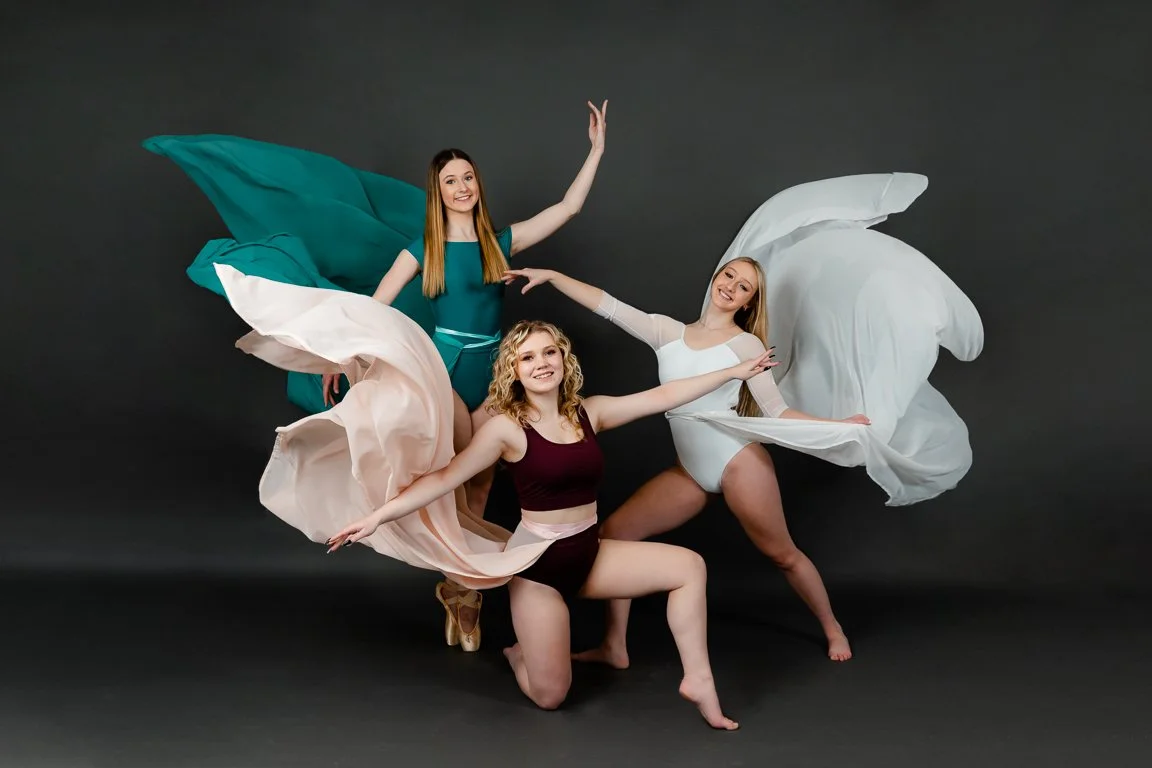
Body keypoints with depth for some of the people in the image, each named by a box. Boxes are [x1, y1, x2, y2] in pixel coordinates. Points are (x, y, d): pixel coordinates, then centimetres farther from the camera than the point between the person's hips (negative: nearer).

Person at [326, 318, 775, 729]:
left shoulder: (588, 412, 1)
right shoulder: (506, 427, -13)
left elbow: (662, 397, 2)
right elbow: (444, 478, -14)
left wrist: (733, 372, 2)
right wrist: (378, 516, -20)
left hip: (589, 552, 5)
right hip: (537, 559, -5)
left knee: (688, 566, -10)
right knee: (550, 695, -1)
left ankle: (697, 680, 0)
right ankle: (518, 654, 34)